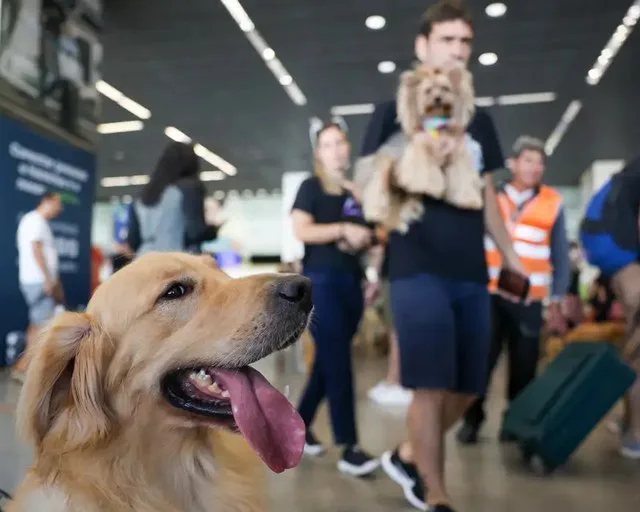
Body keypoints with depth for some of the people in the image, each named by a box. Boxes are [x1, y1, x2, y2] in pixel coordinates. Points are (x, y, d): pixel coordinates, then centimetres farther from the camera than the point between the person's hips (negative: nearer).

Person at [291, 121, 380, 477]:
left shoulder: (359, 192, 16)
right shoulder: (311, 187, 1)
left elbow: (367, 234, 23)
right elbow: (301, 230, -11)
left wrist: (367, 238, 2)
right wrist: (343, 229, -15)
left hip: (351, 281, 6)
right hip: (321, 280, -6)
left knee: (329, 360, 11)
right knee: (338, 361, -8)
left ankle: (301, 425, 28)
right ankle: (349, 448, -2)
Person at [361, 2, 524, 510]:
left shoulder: (479, 121, 17)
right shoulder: (396, 112, 3)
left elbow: (487, 197, 20)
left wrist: (513, 258, 16)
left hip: (472, 273, 6)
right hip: (418, 270, -6)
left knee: (468, 387, 10)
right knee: (431, 386, -6)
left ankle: (407, 456, 32)